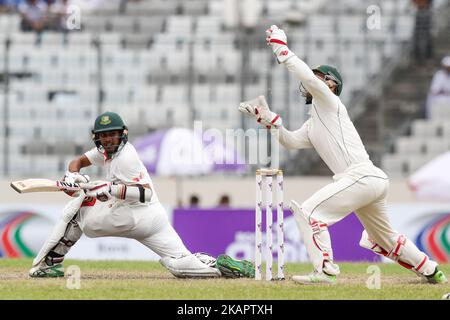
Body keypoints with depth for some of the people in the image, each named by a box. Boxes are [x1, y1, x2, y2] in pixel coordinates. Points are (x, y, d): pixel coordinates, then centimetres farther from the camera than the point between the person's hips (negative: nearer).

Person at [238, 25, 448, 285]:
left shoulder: (329, 102, 3)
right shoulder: (312, 126, 29)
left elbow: (308, 76, -14)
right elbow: (291, 141, 17)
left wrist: (281, 49, -8)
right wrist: (268, 119, 8)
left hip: (361, 176, -10)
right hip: (373, 182, 10)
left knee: (308, 212, -14)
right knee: (384, 239, 23)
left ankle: (325, 271, -18)